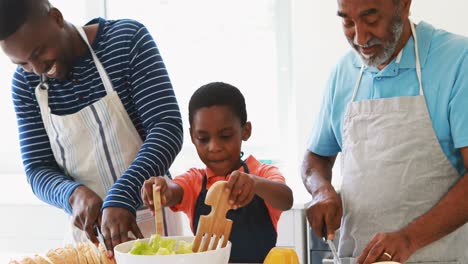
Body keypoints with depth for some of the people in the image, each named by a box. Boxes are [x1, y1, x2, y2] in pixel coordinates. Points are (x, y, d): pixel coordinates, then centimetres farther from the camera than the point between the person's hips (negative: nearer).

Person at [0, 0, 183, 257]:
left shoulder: (127, 38, -13)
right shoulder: (25, 82, -2)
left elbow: (167, 128, -20)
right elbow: (38, 170, 0)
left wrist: (121, 197, -32)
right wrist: (74, 194, -22)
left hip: (151, 218, -3)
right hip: (88, 228, 3)